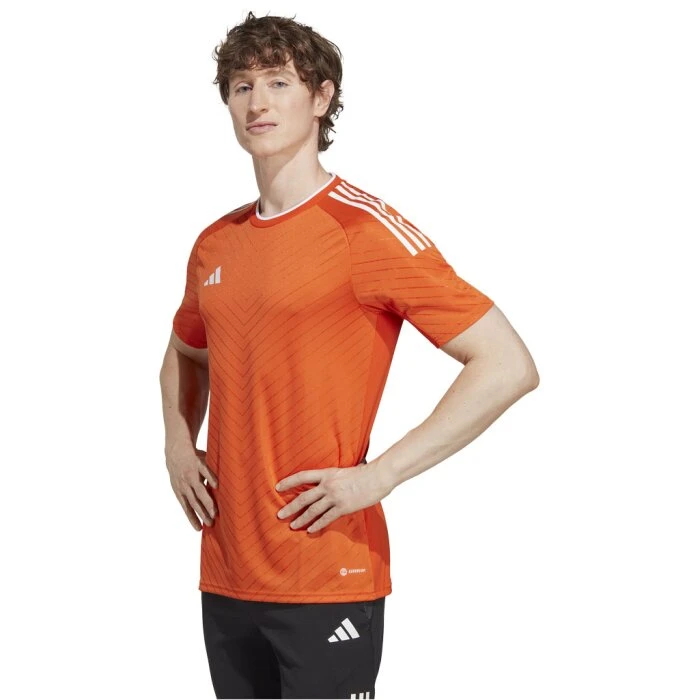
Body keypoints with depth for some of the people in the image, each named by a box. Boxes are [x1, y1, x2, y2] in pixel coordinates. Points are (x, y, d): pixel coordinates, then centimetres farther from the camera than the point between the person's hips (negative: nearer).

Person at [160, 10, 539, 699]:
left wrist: (378, 475, -17)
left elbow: (509, 366, -16)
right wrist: (178, 445, 11)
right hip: (224, 578, 6)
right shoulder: (215, 244, 9)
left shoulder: (365, 227, -11)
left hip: (328, 581, -6)